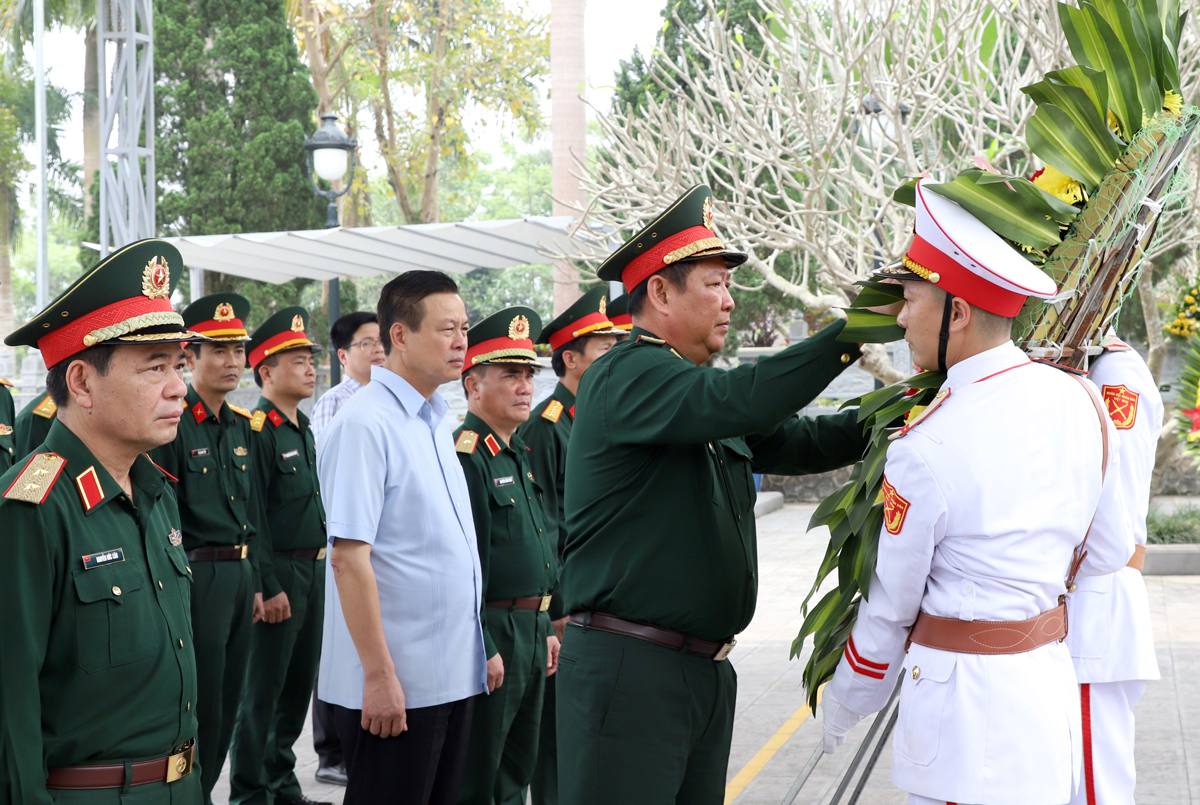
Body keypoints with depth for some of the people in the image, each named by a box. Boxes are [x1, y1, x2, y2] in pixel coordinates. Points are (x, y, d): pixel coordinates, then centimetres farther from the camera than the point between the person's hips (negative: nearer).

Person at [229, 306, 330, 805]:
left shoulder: (303, 429, 15)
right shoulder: (256, 430, -13)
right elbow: (252, 518, -17)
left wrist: (319, 568, 18)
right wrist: (269, 587, -19)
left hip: (313, 571, 9)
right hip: (278, 575, -9)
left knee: (300, 682, 14)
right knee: (264, 689, -2)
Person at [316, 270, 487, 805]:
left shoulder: (435, 420, 13)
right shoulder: (364, 425, -14)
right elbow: (349, 556, -19)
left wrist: (475, 649, 17)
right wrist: (379, 675, -21)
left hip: (453, 674, 8)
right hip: (393, 683, -8)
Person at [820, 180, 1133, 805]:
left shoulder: (925, 449, -18)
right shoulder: (1080, 400, 1)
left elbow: (890, 611, -7)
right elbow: (1109, 554, 13)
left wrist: (843, 707, 9)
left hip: (968, 706, -7)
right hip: (1050, 679, 7)